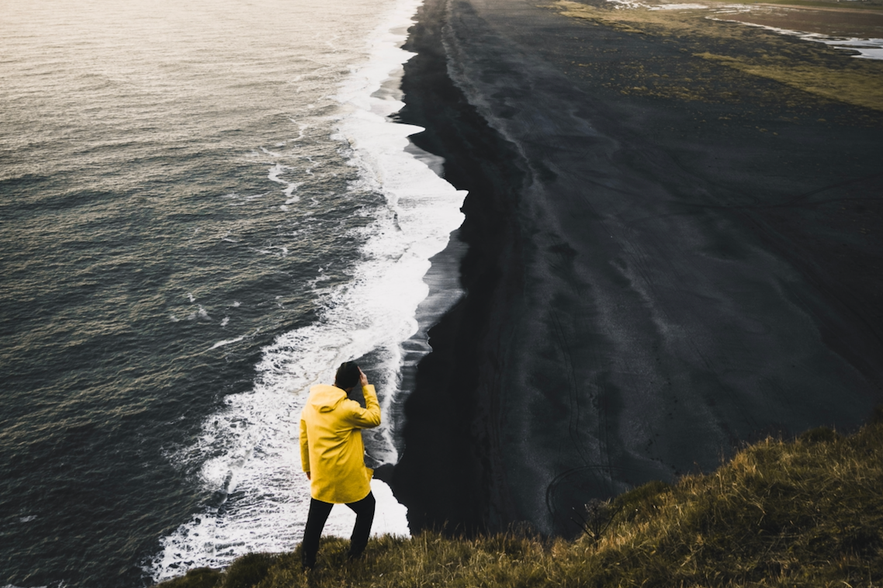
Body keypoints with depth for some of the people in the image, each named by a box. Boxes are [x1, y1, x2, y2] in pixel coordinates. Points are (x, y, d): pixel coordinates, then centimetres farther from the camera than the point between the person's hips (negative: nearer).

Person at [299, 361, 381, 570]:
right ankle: (355, 552, 29)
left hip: (320, 476, 5)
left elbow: (304, 438, 7)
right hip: (347, 476, -5)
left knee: (315, 519, 20)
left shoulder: (311, 403, -3)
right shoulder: (348, 408, -23)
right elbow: (374, 418, -7)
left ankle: (308, 562, 31)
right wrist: (367, 387, -7)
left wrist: (307, 467, 21)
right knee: (366, 508, 22)